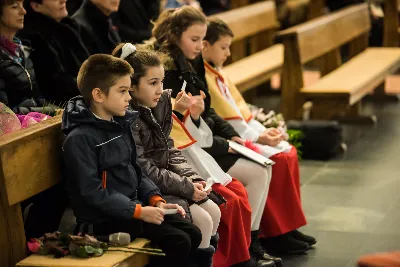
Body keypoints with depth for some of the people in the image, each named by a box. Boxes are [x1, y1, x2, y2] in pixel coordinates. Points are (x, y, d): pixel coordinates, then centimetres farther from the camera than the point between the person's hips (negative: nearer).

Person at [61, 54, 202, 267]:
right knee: (179, 242, -17)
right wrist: (139, 211, -22)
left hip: (134, 207, 9)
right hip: (104, 220, -9)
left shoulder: (121, 125, 11)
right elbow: (93, 193, -21)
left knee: (193, 234, 1)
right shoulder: (80, 139, -17)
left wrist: (156, 200, 2)